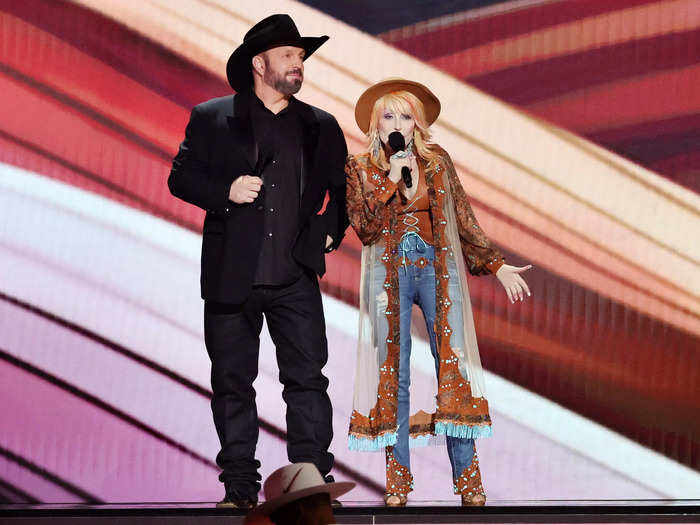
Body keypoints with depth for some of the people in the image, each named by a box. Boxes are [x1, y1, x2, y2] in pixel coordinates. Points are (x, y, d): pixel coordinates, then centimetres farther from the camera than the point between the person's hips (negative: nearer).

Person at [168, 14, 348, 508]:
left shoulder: (321, 127, 11)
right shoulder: (211, 118, 5)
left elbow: (344, 189, 17)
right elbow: (181, 177, 4)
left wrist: (331, 230, 1)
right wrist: (226, 191, -13)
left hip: (297, 278, 1)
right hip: (232, 277, -1)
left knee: (308, 379, -3)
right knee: (233, 383, 4)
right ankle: (239, 489, 12)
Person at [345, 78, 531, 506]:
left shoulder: (437, 162, 8)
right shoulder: (361, 169, 4)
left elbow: (464, 221, 10)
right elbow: (365, 229, -6)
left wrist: (497, 265, 5)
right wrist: (392, 180, -13)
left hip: (437, 269, 1)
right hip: (389, 274, -1)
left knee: (453, 368, -6)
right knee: (393, 374, -1)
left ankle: (468, 478, -5)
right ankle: (398, 479, 3)